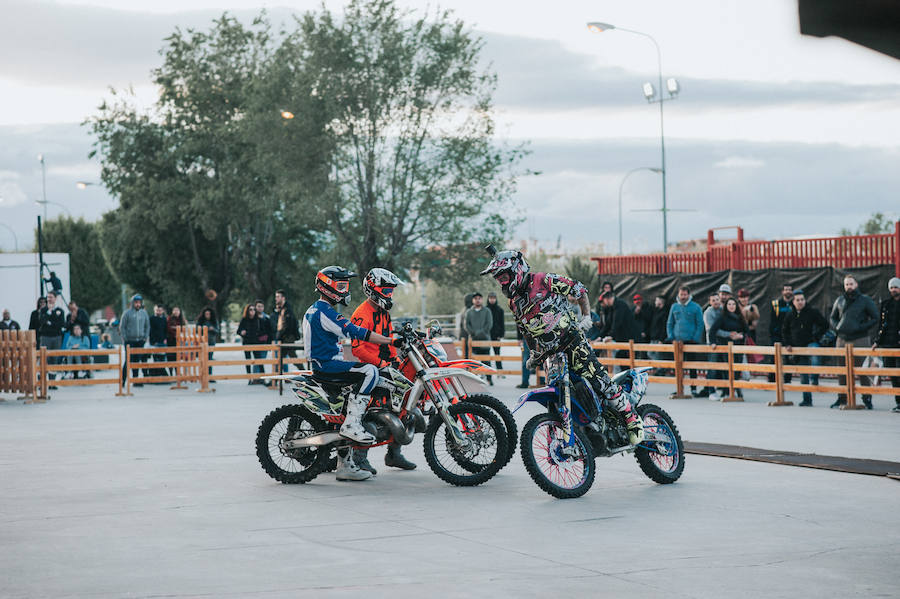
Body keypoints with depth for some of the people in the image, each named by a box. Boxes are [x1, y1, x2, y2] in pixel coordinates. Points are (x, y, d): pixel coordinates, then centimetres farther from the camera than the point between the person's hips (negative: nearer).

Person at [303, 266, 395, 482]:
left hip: (322, 363, 11)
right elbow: (354, 332, -23)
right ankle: (352, 424, -27)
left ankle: (345, 466, 16)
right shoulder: (325, 311, -15)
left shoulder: (313, 310, 19)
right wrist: (391, 340, -24)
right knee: (369, 371, -27)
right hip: (326, 364, -11)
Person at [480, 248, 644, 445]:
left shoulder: (542, 281, -6)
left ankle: (633, 420, -8)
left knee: (599, 381, -15)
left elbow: (578, 290, -1)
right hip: (550, 354, 8)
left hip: (572, 341, -8)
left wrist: (587, 316, -5)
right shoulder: (514, 303, 17)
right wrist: (534, 355, 20)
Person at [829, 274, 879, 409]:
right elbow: (832, 318, 22)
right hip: (842, 340, 4)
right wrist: (836, 327, 2)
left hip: (860, 340, -4)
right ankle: (842, 398, 15)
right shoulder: (840, 300, 12)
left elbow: (875, 318, -2)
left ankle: (867, 399, 4)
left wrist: (861, 328, -12)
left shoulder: (865, 300, 0)